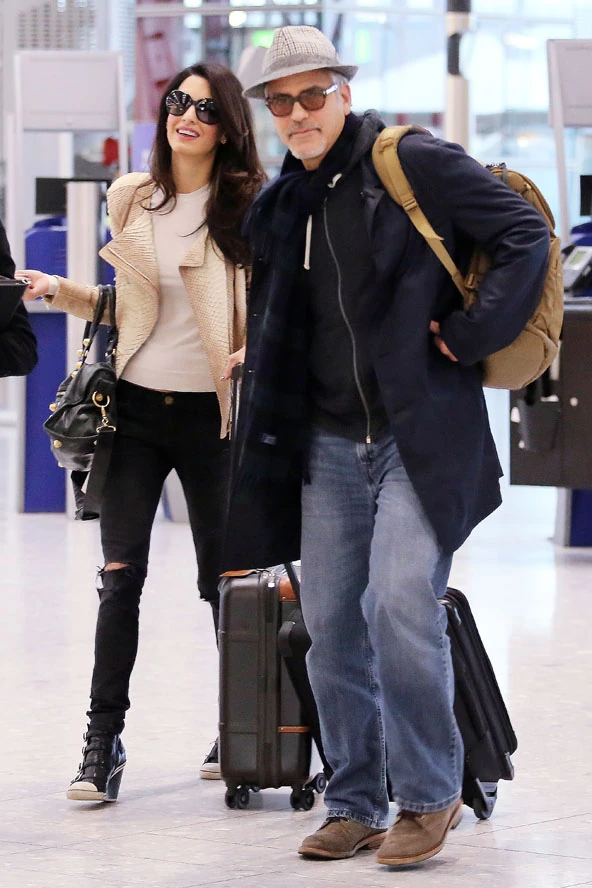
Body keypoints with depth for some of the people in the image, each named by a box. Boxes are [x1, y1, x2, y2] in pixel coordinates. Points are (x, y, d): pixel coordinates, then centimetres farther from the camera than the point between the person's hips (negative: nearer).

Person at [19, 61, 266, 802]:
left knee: (223, 579, 7)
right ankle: (103, 740, 0)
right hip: (135, 407, 2)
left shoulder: (251, 205, -3)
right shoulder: (130, 200, 8)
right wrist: (60, 292, 7)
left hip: (211, 413, -2)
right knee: (120, 575, -4)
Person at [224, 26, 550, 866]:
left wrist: (471, 333, -12)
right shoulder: (278, 208, 13)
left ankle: (430, 795, -2)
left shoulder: (414, 163, -6)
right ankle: (355, 805, 17)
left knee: (400, 605, -18)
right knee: (332, 628, 5)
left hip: (421, 436, -6)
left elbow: (525, 233, -9)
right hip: (329, 446, 6)